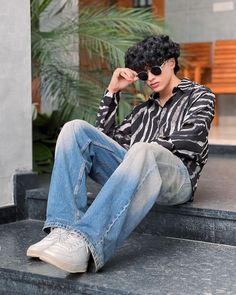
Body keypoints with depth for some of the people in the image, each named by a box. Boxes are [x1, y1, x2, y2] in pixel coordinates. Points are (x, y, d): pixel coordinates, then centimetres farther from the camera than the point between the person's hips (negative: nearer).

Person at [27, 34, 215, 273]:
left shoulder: (199, 96, 19)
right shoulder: (144, 109, 33)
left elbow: (192, 139, -2)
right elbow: (105, 137, 21)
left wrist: (148, 148, -2)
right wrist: (112, 92, 18)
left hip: (176, 177, -5)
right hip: (133, 172, 5)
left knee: (143, 153, -40)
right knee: (76, 128, -14)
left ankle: (84, 243, -53)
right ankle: (63, 229, -32)